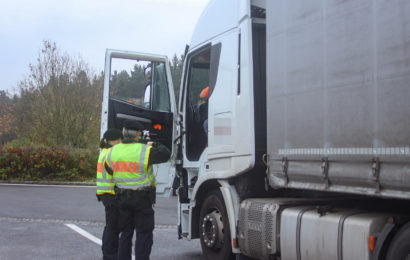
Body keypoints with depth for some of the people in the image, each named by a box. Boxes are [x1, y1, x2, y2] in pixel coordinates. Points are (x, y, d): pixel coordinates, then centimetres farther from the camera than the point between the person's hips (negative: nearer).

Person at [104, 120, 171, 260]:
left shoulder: (112, 151, -1)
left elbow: (109, 171, 11)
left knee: (125, 233, 15)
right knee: (144, 233, 3)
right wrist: (154, 145, 9)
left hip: (122, 197, 5)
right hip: (142, 198, -5)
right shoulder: (145, 151, -17)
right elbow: (166, 154, -7)